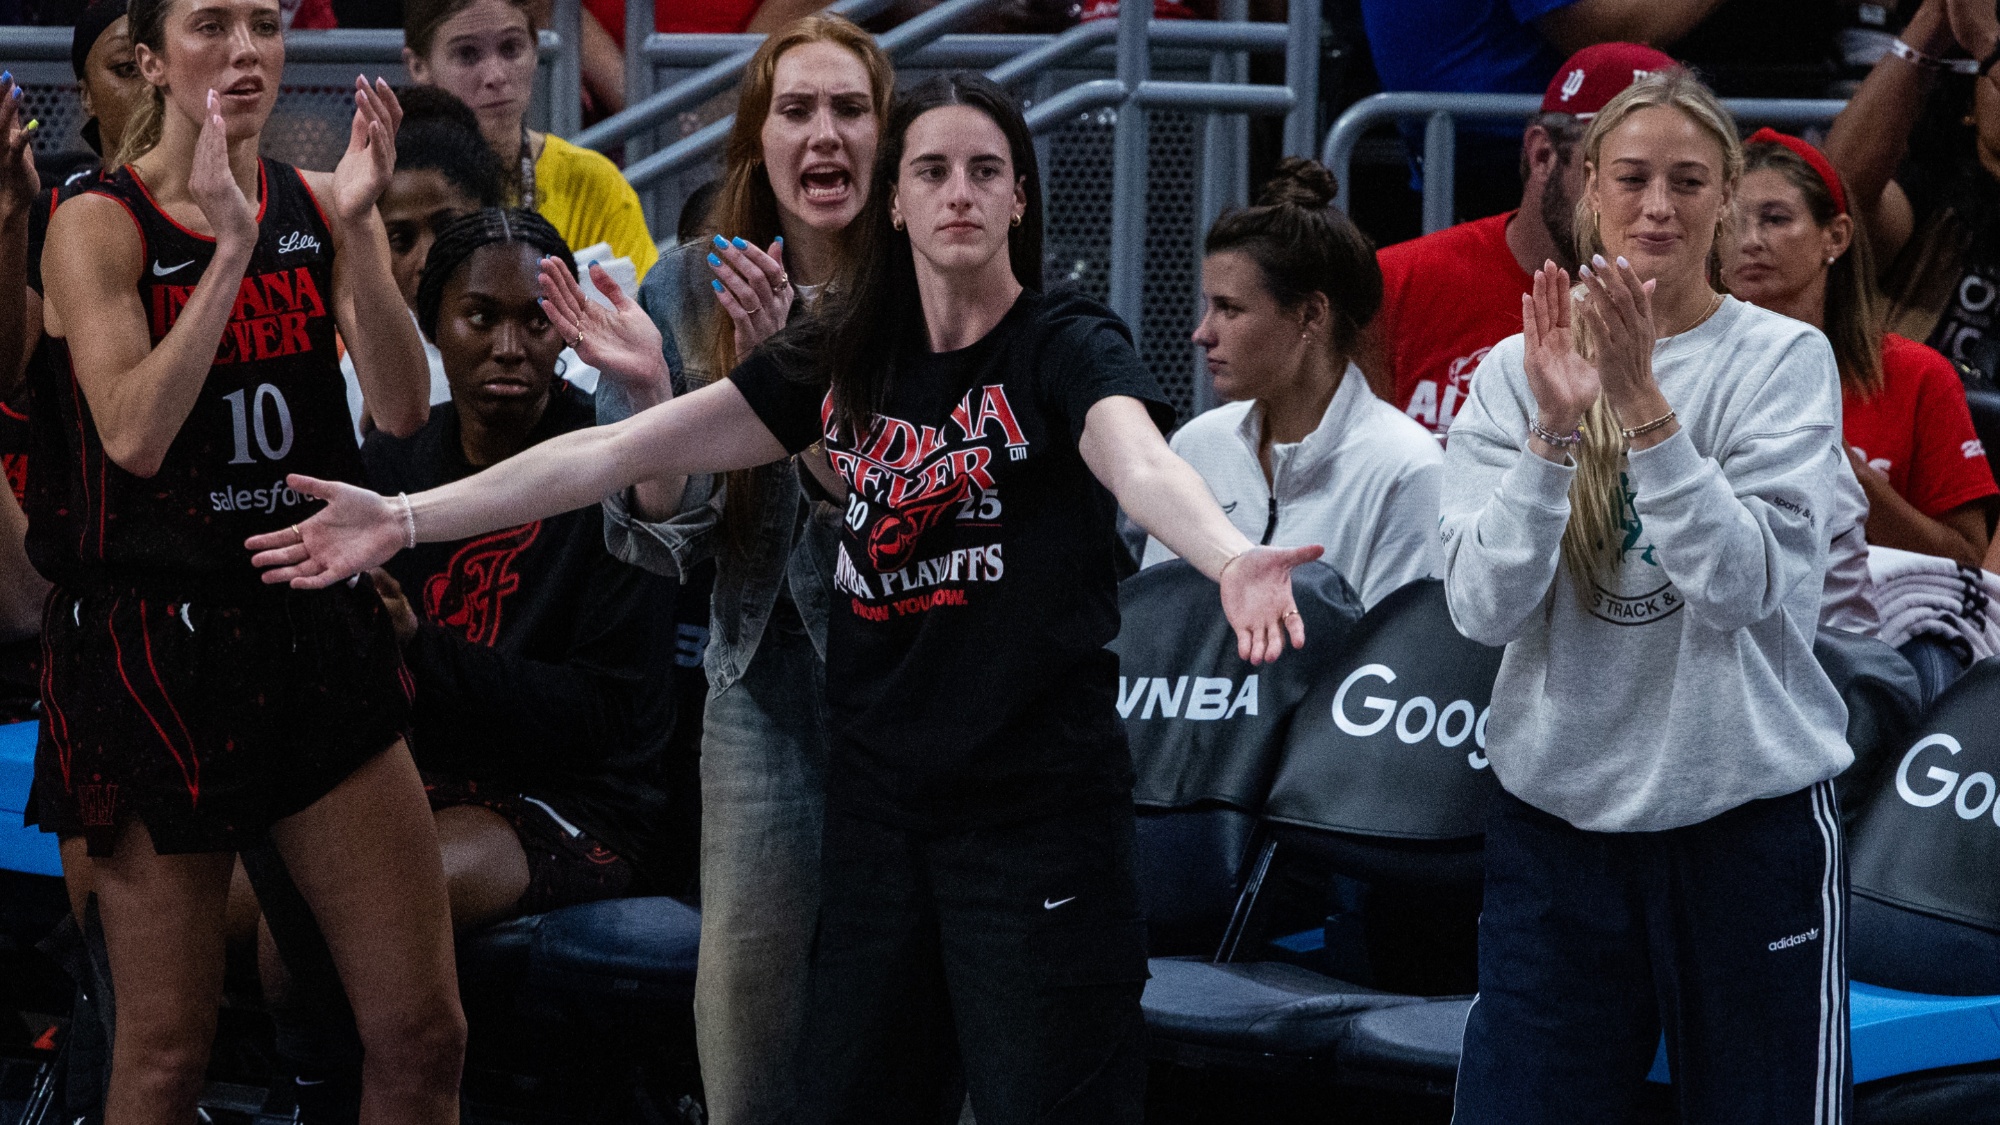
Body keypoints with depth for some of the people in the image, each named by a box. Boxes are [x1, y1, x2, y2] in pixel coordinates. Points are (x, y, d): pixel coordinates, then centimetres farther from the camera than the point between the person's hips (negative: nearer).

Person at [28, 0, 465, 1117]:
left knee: (424, 1032, 1)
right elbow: (133, 435, -20)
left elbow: (404, 409, -7)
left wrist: (357, 229, -19)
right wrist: (230, 246, -22)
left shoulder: (321, 207, 6)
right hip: (156, 642, -4)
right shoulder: (98, 227, -6)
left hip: (317, 632, 4)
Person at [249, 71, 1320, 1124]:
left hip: (1035, 804, -5)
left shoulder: (1066, 346, -7)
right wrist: (402, 519, 1)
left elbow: (1141, 462, -30)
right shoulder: (847, 356, 7)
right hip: (878, 793, 5)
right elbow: (625, 451, 6)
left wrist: (1233, 560, -53)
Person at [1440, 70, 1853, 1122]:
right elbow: (1484, 607, -9)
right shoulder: (1514, 370, 2)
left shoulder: (1786, 360, -3)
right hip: (1555, 817, 1)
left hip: (1751, 812, -1)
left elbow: (1745, 586, -16)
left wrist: (1645, 407, -24)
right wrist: (1556, 426, -22)